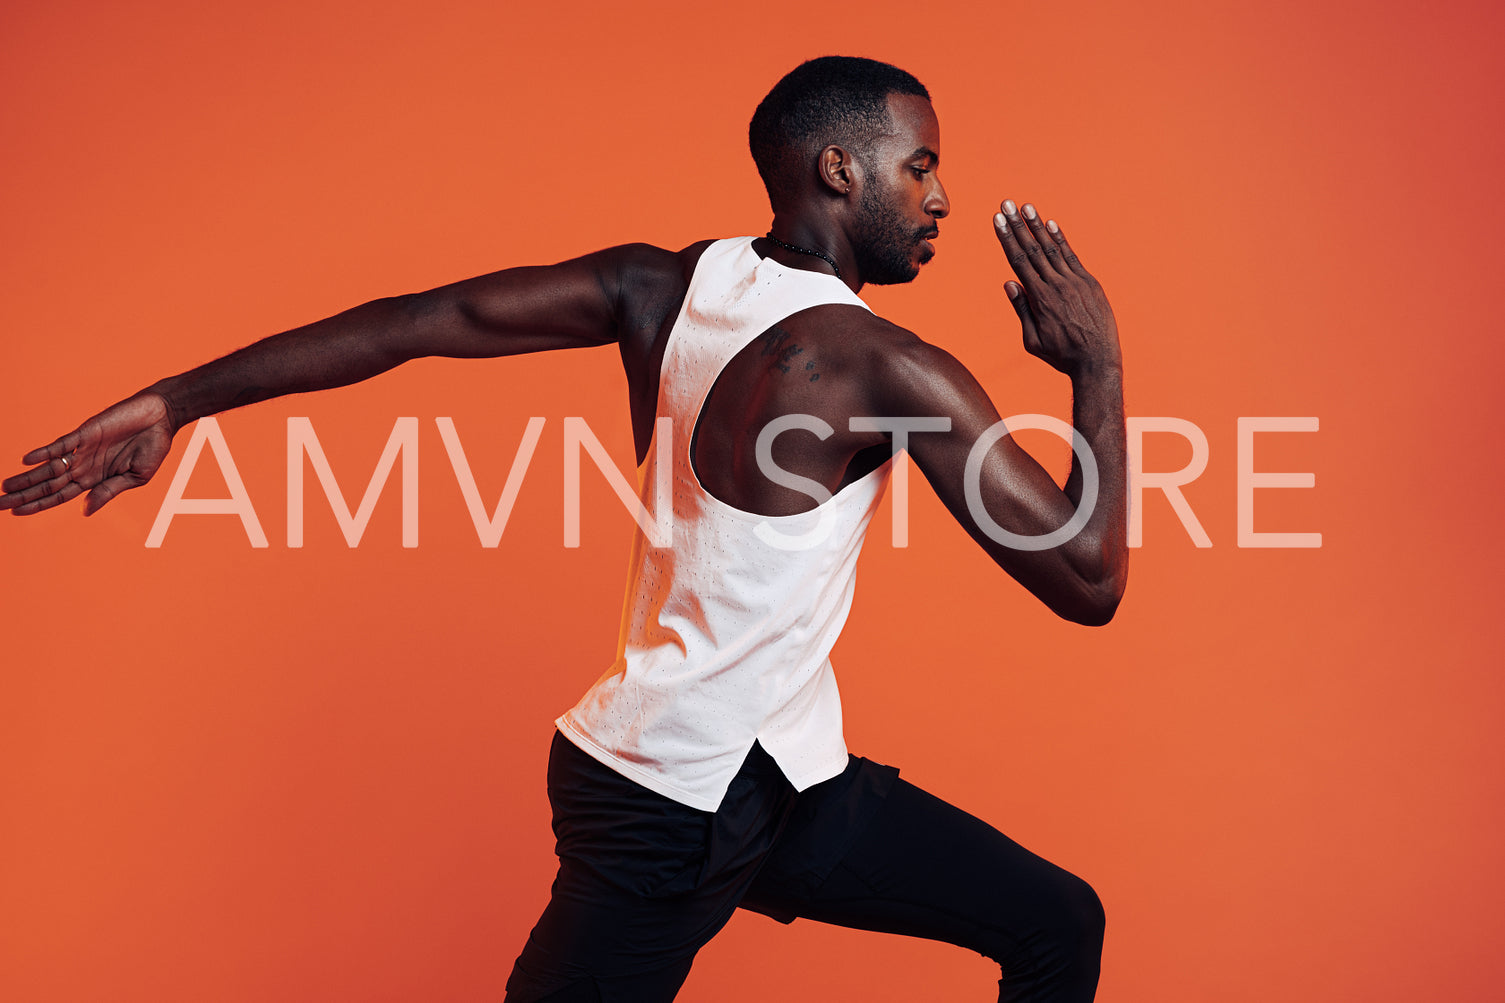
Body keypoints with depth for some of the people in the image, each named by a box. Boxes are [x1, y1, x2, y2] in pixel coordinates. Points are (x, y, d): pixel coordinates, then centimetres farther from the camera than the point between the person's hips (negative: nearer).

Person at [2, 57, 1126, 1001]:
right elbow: (1090, 581, -18)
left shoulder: (661, 285, 0)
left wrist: (177, 400, -3)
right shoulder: (892, 371, -20)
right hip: (679, 812, -8)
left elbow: (420, 318, -4)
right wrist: (1099, 364, -6)